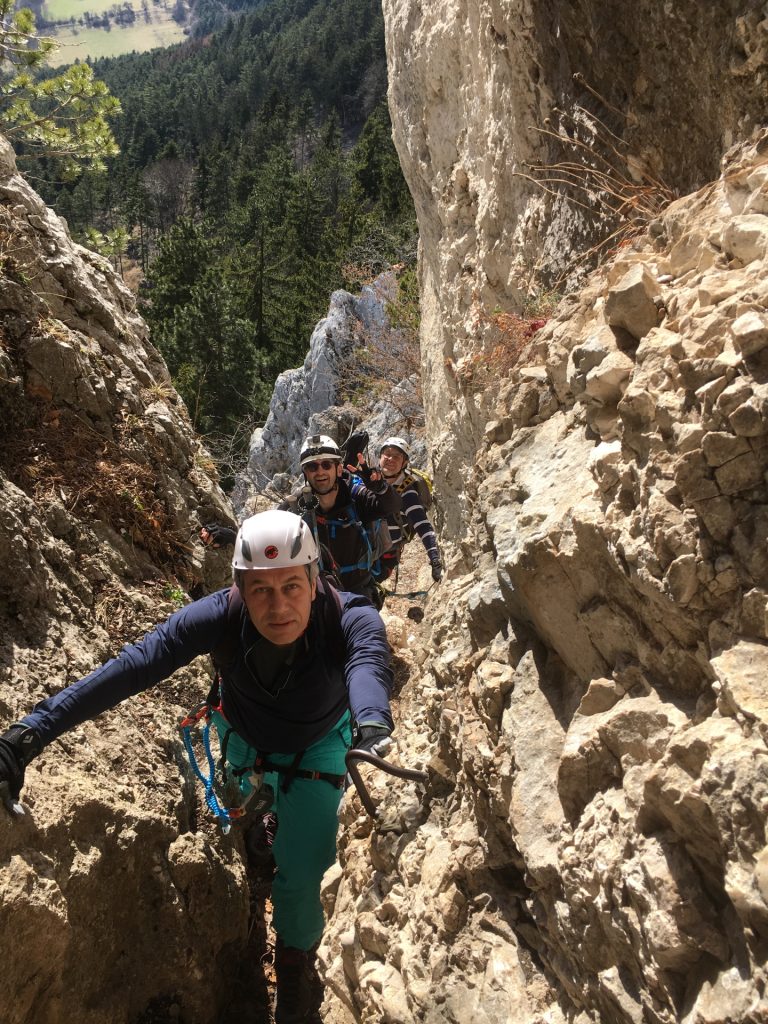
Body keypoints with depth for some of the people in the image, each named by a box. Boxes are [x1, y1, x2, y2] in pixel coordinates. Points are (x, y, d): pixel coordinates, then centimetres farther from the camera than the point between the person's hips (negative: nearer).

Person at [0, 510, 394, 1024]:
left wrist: (372, 719, -84)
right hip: (246, 739, 2)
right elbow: (135, 664, -44)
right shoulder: (223, 614, -37)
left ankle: (296, 963, 25)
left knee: (299, 876, -7)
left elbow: (368, 658, -61)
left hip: (317, 747, -2)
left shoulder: (349, 617, -40)